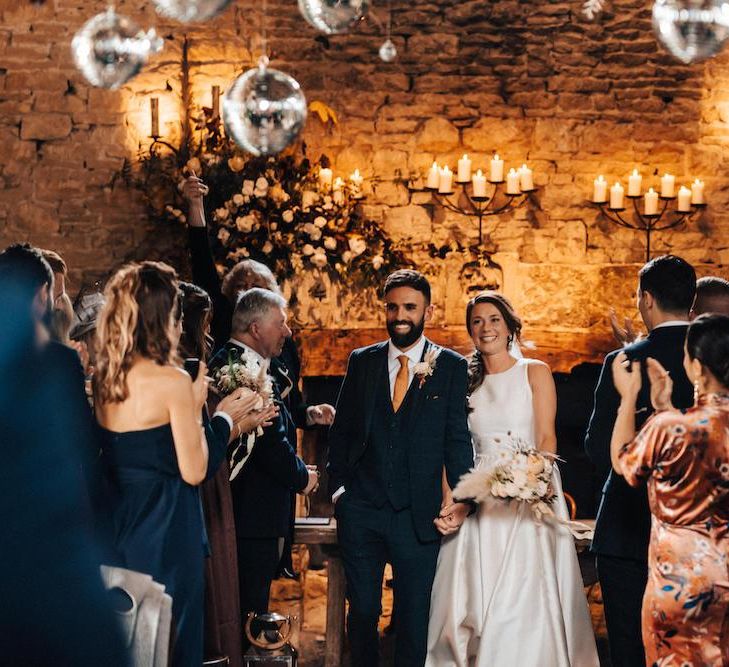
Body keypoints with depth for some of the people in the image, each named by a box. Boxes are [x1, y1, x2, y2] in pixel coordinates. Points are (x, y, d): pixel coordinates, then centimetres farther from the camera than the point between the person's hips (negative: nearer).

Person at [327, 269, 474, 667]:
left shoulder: (451, 366, 1)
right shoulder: (362, 361, 8)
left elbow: (458, 439, -3)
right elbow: (341, 430, 12)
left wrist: (463, 499, -14)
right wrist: (338, 487, 3)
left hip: (418, 515, -2)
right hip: (360, 510, 2)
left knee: (414, 615, 5)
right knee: (363, 609, 9)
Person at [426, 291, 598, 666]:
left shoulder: (534, 372, 4)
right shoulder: (468, 382, 14)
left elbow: (547, 438, -3)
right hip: (479, 499, 4)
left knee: (524, 597, -9)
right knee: (471, 600, -1)